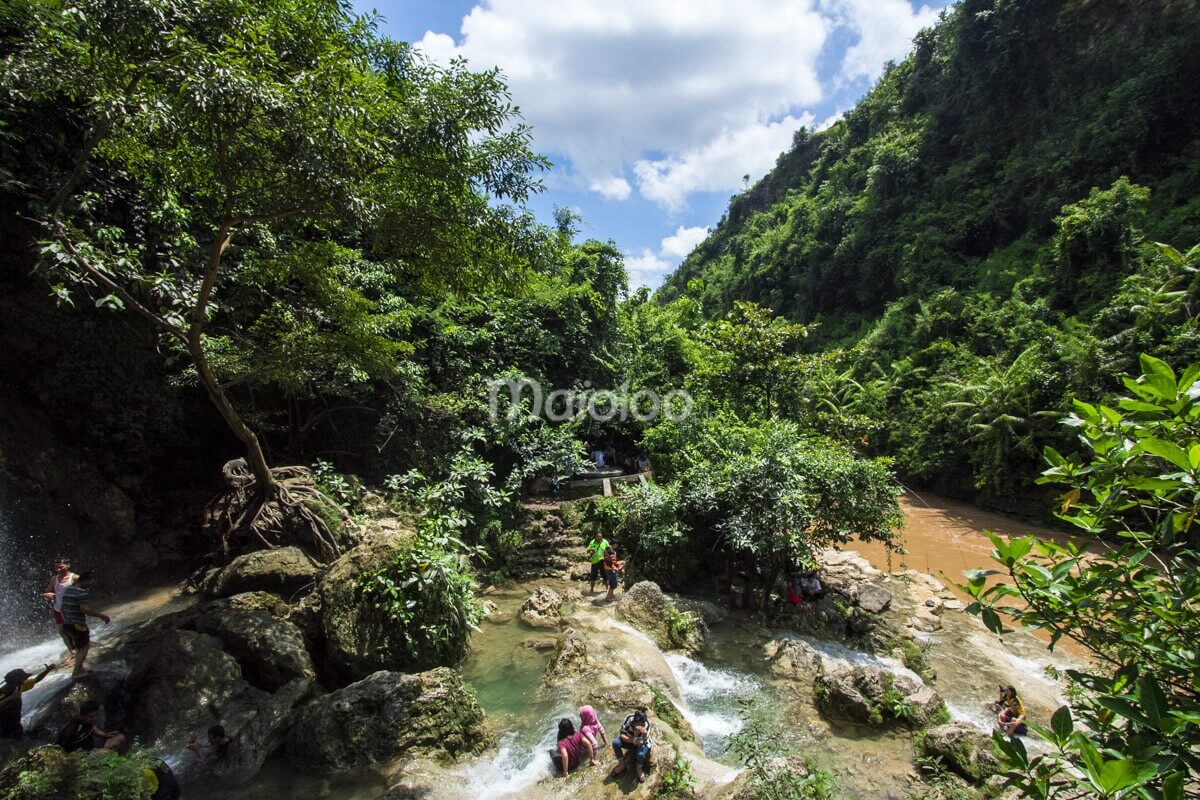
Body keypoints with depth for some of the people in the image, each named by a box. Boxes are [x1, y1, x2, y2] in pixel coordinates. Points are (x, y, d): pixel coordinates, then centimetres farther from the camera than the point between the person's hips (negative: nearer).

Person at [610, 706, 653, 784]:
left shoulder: (646, 724, -29)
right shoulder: (629, 718, -26)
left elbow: (642, 742, -32)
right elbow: (621, 735, -22)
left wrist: (645, 733, -52)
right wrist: (633, 740, -37)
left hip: (643, 744, -2)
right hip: (630, 741, 2)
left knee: (640, 754, -36)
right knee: (615, 742, -25)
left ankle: (639, 768, -2)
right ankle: (622, 764, -2)